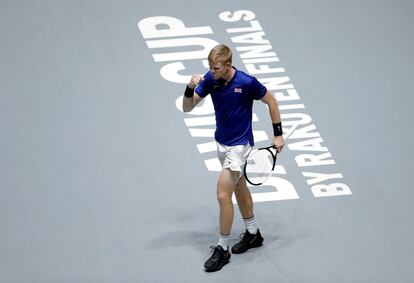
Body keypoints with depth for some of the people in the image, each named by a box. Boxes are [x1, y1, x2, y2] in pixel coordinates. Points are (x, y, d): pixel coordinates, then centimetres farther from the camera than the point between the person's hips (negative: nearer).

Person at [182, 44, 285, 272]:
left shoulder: (247, 83, -25)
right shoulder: (209, 80, -10)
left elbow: (271, 101, -9)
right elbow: (187, 108, -10)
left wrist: (278, 134, -6)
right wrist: (190, 88, -30)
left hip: (239, 145, -7)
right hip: (221, 142, 7)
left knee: (223, 195, -11)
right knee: (239, 187, 22)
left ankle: (222, 249, 1)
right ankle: (253, 234, 40)